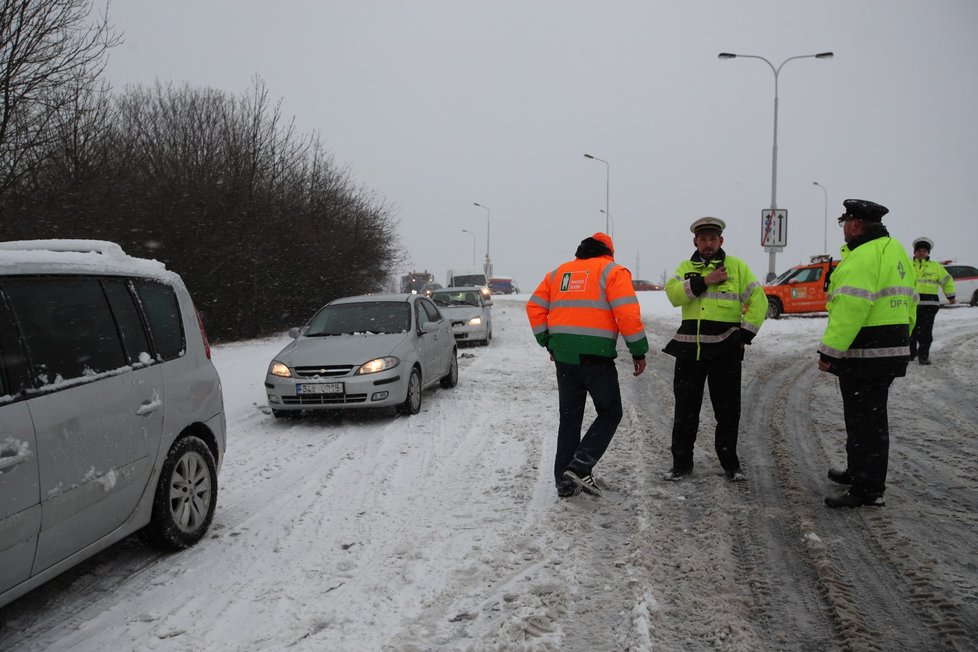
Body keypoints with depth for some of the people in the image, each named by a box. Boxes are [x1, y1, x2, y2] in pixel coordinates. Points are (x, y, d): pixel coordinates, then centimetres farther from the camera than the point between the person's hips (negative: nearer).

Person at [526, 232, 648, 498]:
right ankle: (580, 466, -6)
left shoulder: (559, 272, 17)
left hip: (563, 356, 5)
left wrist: (548, 342, 17)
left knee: (569, 417, 14)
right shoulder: (611, 271, 1)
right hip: (595, 356, -5)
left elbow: (535, 307, 13)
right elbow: (628, 313, -11)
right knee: (610, 413, 10)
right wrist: (639, 351, -4)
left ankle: (565, 481, 14)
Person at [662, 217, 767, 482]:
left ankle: (730, 462, 21)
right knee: (685, 409, 7)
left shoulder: (737, 266, 4)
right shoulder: (685, 268, 9)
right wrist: (704, 281, -18)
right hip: (689, 349, 2)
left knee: (728, 410, 7)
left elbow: (758, 301, 2)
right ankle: (681, 461, 19)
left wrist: (746, 333, -5)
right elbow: (673, 294, -9)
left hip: (725, 349, -1)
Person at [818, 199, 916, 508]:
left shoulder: (862, 257, -19)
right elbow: (908, 301, 19)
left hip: (865, 353, -10)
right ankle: (859, 472, 34)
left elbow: (849, 309, -26)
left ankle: (868, 490, 2)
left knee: (864, 419, -3)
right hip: (892, 350, 10)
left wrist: (829, 351, -23)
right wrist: (900, 339, 24)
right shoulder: (896, 250, 14)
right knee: (870, 415, 20)